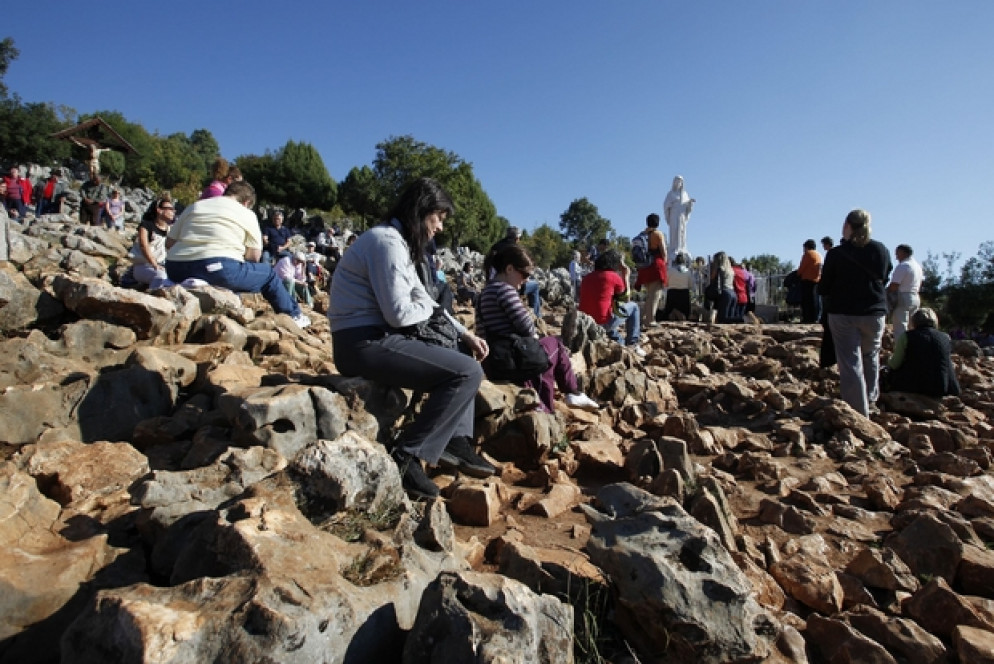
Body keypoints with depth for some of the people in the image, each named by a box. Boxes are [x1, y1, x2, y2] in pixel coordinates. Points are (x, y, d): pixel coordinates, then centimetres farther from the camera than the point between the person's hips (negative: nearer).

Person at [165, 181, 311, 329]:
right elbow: (254, 255, 6)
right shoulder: (247, 214, 10)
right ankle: (294, 316, 24)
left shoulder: (194, 206, 23)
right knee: (268, 273, 16)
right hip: (218, 270, -6)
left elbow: (169, 243, 19)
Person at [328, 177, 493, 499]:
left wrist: (465, 334, 8)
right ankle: (406, 456, -9)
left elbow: (423, 299, 18)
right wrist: (431, 309, 0)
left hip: (374, 338, 11)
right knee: (468, 372, -15)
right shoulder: (387, 241, -15)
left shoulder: (399, 241, 17)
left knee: (460, 355, 20)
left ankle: (456, 441, 13)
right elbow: (400, 313, -22)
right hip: (364, 343, -11)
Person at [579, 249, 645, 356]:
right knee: (633, 307, 16)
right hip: (602, 323, -6)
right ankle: (632, 345, 15)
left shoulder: (587, 277, 13)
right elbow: (625, 298, 12)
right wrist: (626, 276, 19)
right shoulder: (614, 276, -3)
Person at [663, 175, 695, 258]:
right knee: (674, 232, -11)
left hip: (682, 216, 4)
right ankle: (674, 249, -14)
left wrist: (691, 201, -9)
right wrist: (671, 202, -25)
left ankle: (682, 249, 2)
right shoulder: (670, 193, 4)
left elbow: (688, 205, 12)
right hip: (674, 216, -4)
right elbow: (665, 205, -5)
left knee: (682, 232, 1)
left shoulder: (684, 193, 15)